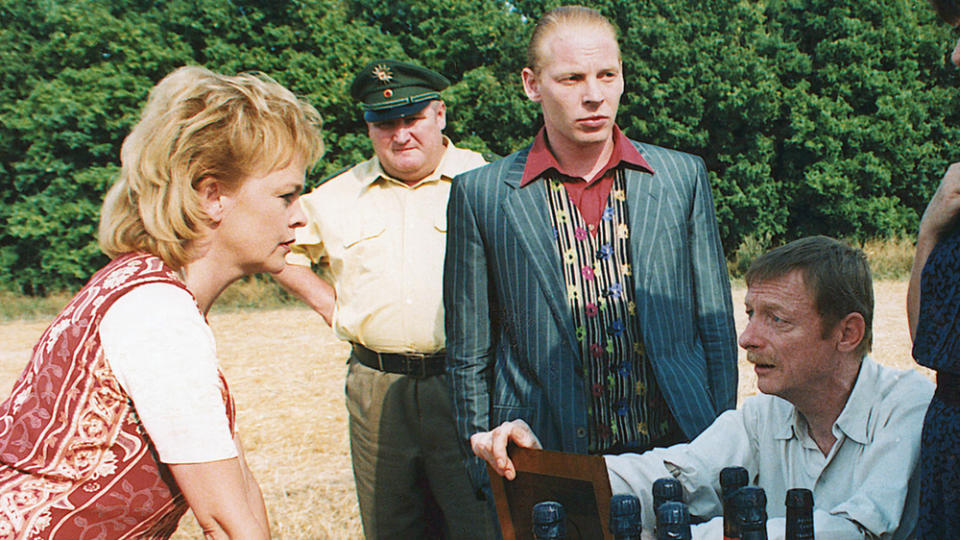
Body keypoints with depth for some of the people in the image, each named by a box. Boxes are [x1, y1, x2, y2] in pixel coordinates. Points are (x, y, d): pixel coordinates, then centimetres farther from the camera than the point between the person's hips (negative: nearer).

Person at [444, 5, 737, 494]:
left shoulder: (683, 177, 3)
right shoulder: (479, 195, -2)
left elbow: (717, 330, 7)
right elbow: (469, 357, 3)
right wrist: (486, 462, 0)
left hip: (678, 450, 2)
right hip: (541, 467, -1)